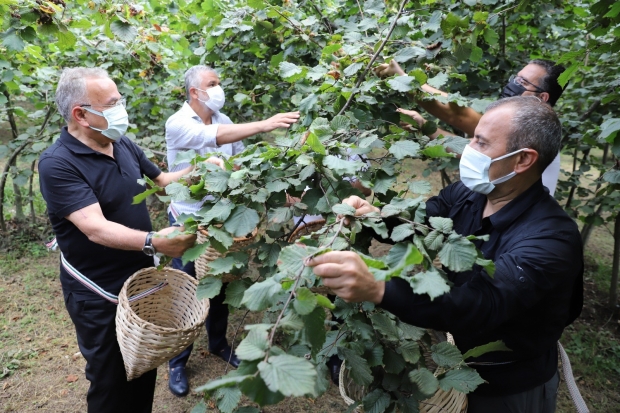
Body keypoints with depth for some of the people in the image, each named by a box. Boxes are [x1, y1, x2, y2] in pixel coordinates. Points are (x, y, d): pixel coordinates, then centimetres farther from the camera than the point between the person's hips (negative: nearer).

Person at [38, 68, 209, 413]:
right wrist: (154, 241, -46)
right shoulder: (57, 164, -22)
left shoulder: (125, 146, -1)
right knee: (112, 381, 12)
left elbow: (161, 180, 14)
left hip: (143, 279, 7)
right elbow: (96, 228, -32)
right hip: (99, 294, -6)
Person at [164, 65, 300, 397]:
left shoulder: (223, 120, 1)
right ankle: (177, 362, 27)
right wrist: (264, 125, -45)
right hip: (189, 220, -5)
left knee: (220, 284, 18)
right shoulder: (178, 123, -17)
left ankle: (218, 344, 40)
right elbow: (212, 137, -37)